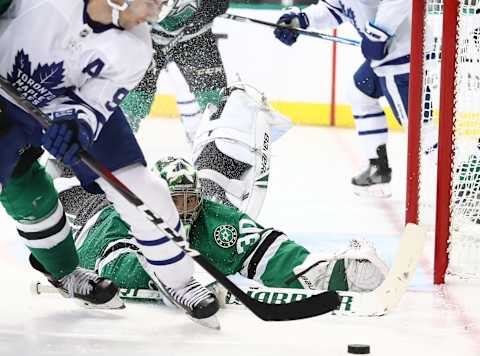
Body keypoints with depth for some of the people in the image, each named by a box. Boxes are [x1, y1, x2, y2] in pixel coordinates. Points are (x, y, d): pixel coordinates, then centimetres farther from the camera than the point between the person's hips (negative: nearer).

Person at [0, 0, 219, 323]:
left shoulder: (134, 49, -23)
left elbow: (93, 104, -21)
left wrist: (77, 123, -42)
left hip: (75, 101, 2)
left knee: (135, 187, -6)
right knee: (28, 195, -5)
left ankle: (177, 279, 9)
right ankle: (64, 273, 22)